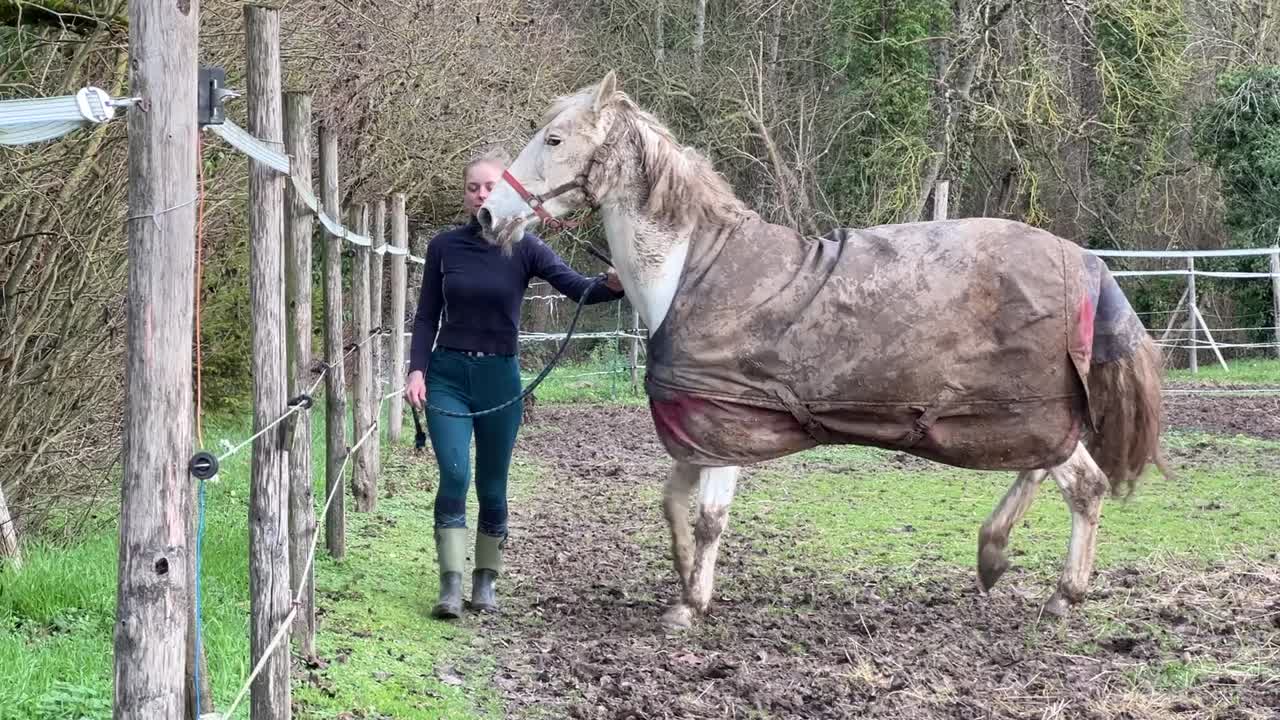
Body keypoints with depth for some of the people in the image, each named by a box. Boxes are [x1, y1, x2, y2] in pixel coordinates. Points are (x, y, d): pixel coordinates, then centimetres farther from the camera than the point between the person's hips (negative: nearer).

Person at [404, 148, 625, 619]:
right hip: (447, 374, 0)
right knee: (454, 475, -14)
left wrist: (612, 285, -38)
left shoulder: (524, 248, -4)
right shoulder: (444, 247, 1)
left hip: (499, 377, 0)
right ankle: (451, 585, -11)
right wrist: (416, 369, -9)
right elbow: (427, 316, 5)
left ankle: (485, 584, 20)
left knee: (492, 487, 7)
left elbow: (577, 287, -17)